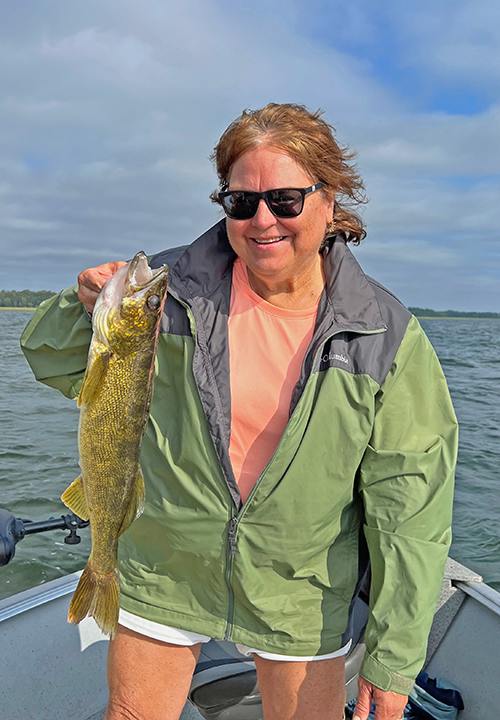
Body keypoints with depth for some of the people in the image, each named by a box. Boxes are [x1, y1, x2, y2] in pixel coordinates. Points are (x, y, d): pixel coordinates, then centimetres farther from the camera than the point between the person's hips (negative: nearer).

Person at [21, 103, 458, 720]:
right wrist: (89, 304, -20)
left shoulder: (386, 336, -13)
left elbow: (407, 509, -10)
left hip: (301, 598, 0)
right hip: (164, 577, 1)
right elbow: (54, 363, 2)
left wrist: (394, 657, -7)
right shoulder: (170, 288, -12)